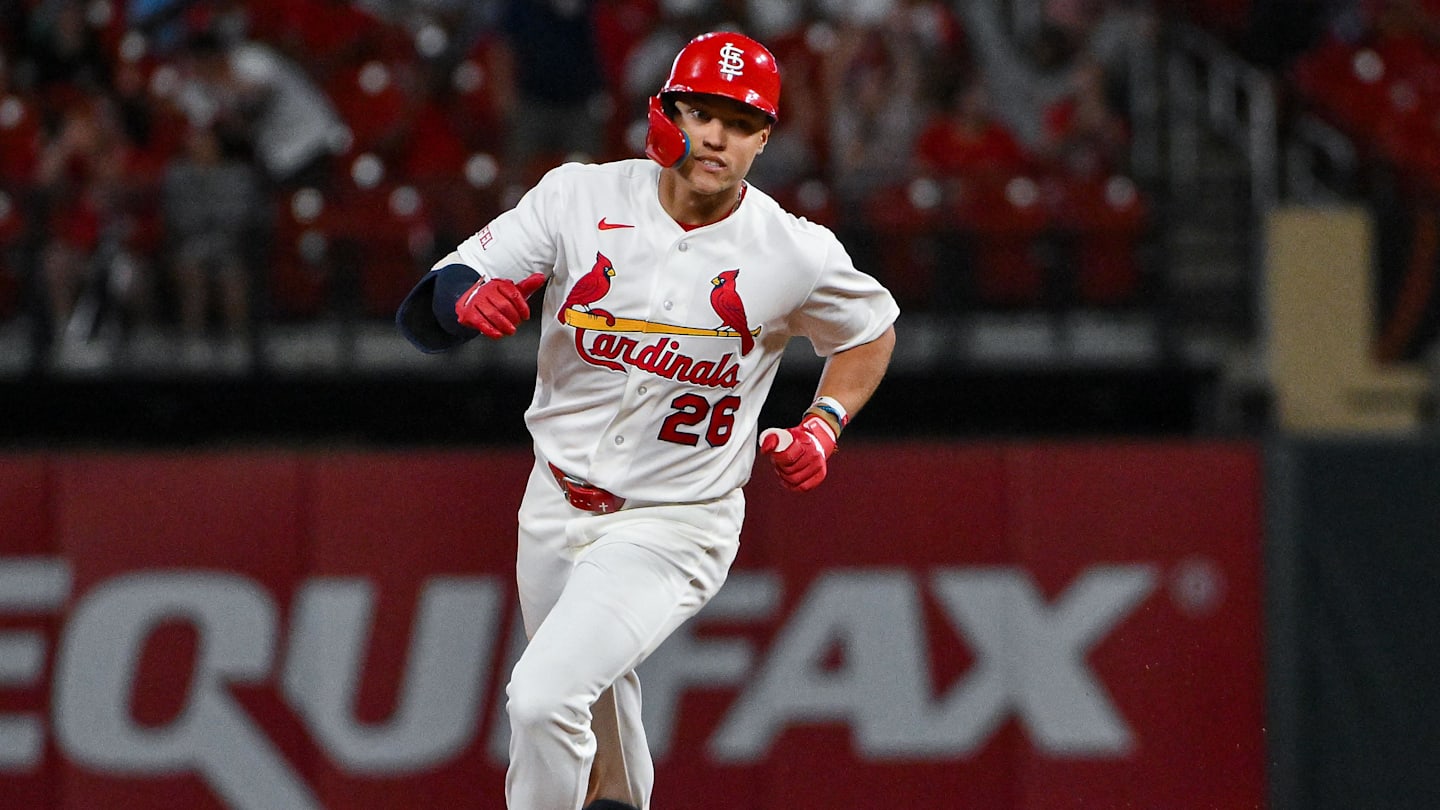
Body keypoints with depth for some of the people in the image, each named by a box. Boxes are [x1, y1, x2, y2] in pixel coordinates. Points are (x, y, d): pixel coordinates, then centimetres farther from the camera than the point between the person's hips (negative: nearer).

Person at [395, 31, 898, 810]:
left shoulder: (796, 255, -12)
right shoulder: (579, 198, -8)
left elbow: (871, 329, 11)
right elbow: (421, 314, -10)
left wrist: (822, 426, -5)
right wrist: (468, 300, -34)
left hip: (673, 529, -4)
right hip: (556, 505, 4)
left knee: (543, 697, -24)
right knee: (594, 704, 21)